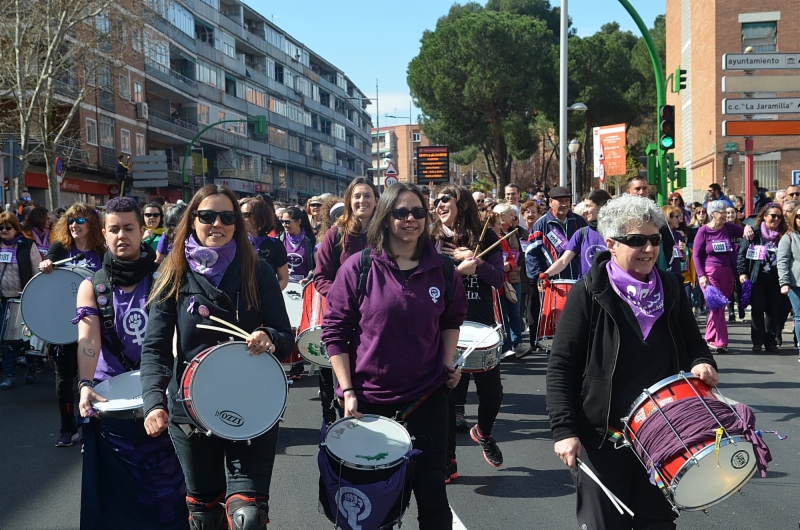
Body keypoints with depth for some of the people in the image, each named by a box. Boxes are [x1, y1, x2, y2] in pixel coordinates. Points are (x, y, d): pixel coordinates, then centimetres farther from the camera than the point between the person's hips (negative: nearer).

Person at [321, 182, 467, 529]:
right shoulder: (358, 267, -8)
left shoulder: (441, 268, 0)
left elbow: (453, 319, 17)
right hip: (369, 399, -1)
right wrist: (347, 390, -9)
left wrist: (448, 363, 3)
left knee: (432, 488, 5)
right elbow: (335, 331, -5)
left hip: (427, 396, 1)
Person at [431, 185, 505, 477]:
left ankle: (483, 432, 40)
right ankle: (448, 462, 15)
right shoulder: (433, 240, 3)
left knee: (492, 391, 6)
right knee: (447, 392, 3)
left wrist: (474, 261, -17)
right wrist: (459, 269, -19)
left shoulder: (485, 237, 3)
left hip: (481, 324, 1)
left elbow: (499, 279, -3)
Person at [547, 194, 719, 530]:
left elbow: (692, 342, 16)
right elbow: (560, 367, -11)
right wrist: (564, 430, -18)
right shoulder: (589, 294, -11)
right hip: (602, 438, -4)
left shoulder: (669, 288, 3)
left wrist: (701, 363, -8)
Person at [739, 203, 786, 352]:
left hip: (775, 279, 2)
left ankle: (771, 341, 15)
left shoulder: (782, 236, 6)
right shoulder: (754, 233, 0)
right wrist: (742, 272, -9)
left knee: (773, 311, 5)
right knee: (757, 309, 1)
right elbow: (742, 253, 0)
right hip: (756, 278, -2)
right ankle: (757, 341, 10)